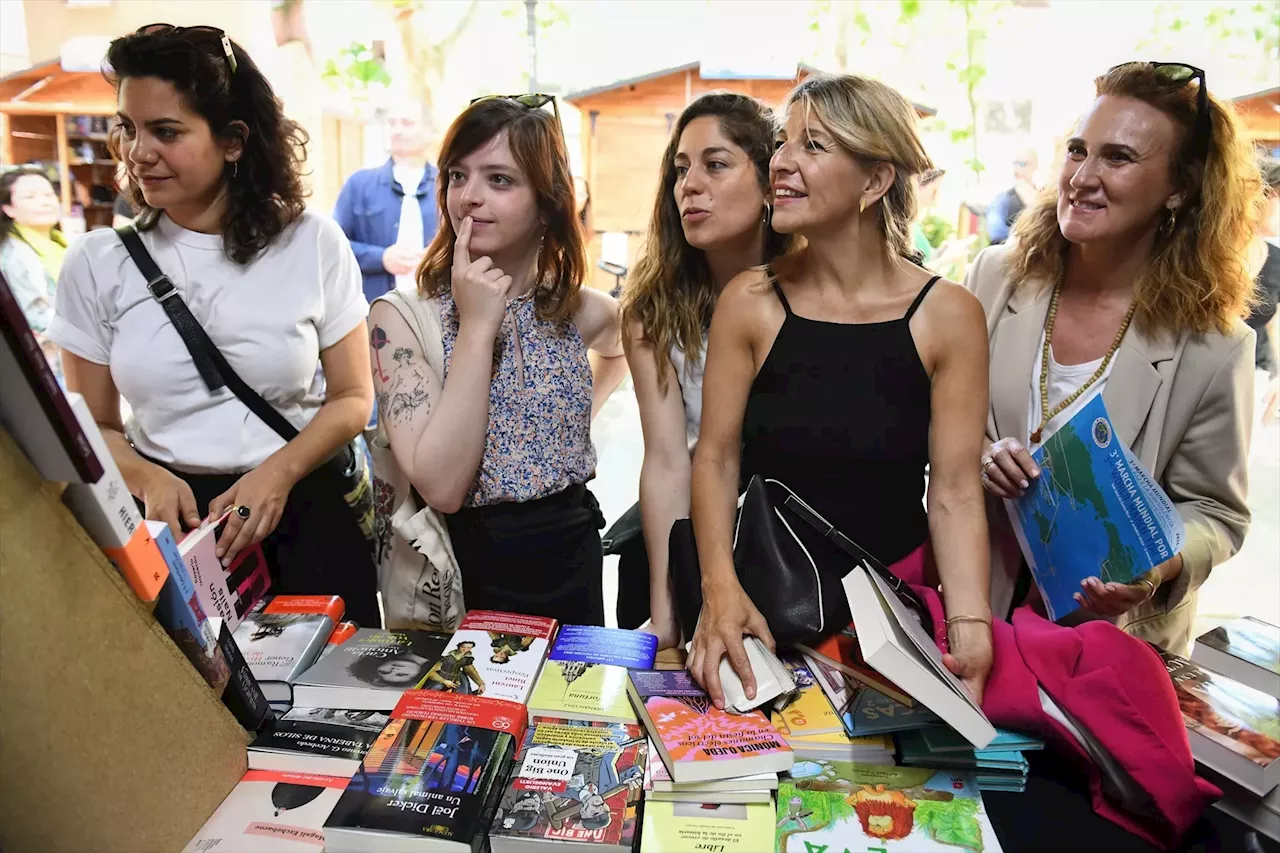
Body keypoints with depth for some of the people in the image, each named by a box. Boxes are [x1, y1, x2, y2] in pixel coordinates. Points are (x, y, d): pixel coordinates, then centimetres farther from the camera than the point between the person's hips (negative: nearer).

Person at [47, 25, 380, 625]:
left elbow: (352, 398, -1)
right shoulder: (96, 265, 0)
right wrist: (149, 480, -16)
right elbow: (93, 427, 5)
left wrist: (278, 473, -17)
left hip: (302, 518, 0)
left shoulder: (313, 244, -4)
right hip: (171, 525, 1)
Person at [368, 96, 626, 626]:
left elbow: (619, 345, 24)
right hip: (460, 574, -3)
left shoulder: (579, 311, -2)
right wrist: (476, 324, -25)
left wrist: (583, 416, 6)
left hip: (570, 565, 4)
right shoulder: (399, 318, -13)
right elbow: (441, 487, -23)